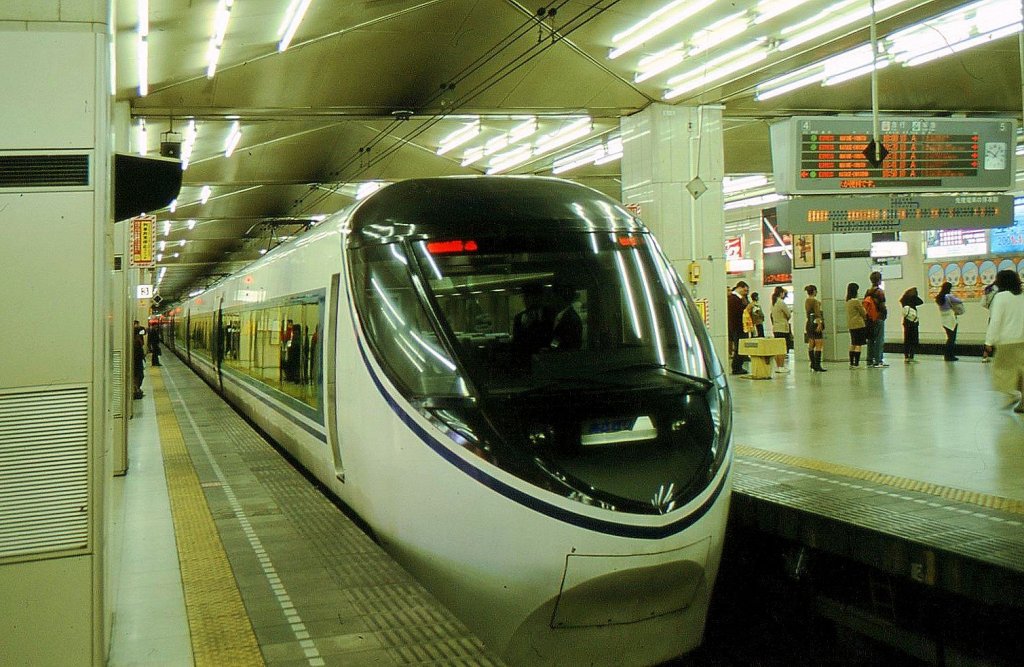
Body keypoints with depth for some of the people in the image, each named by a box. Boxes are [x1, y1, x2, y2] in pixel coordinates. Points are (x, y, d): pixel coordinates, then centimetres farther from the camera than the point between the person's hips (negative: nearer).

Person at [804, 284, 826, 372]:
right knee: (819, 344, -8)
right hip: (816, 323, -9)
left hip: (809, 323, 9)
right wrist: (819, 324, -23)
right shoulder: (815, 301, -13)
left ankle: (813, 365, 14)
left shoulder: (806, 301, 12)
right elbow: (817, 313, -20)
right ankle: (817, 366, -12)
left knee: (811, 345, 10)